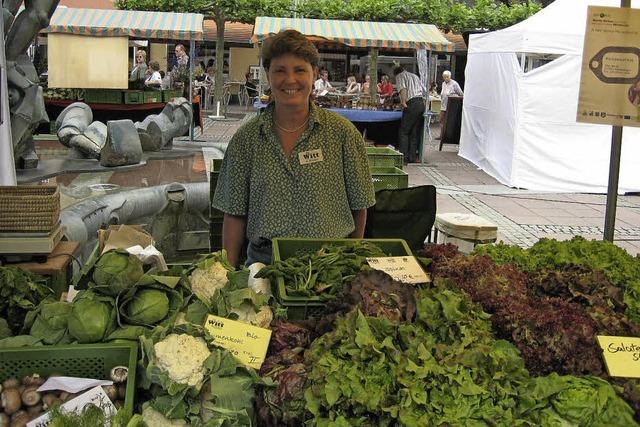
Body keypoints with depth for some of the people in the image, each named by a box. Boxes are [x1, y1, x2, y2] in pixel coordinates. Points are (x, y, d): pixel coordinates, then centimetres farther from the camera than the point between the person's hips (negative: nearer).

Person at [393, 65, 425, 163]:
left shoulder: (399, 76, 7)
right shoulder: (414, 76, 27)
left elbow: (403, 89, -11)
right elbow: (423, 90, 25)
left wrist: (403, 102, -15)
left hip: (412, 104, -7)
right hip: (421, 103, 7)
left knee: (403, 132, -2)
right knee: (415, 133, 9)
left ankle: (404, 157, -7)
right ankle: (412, 157, 10)